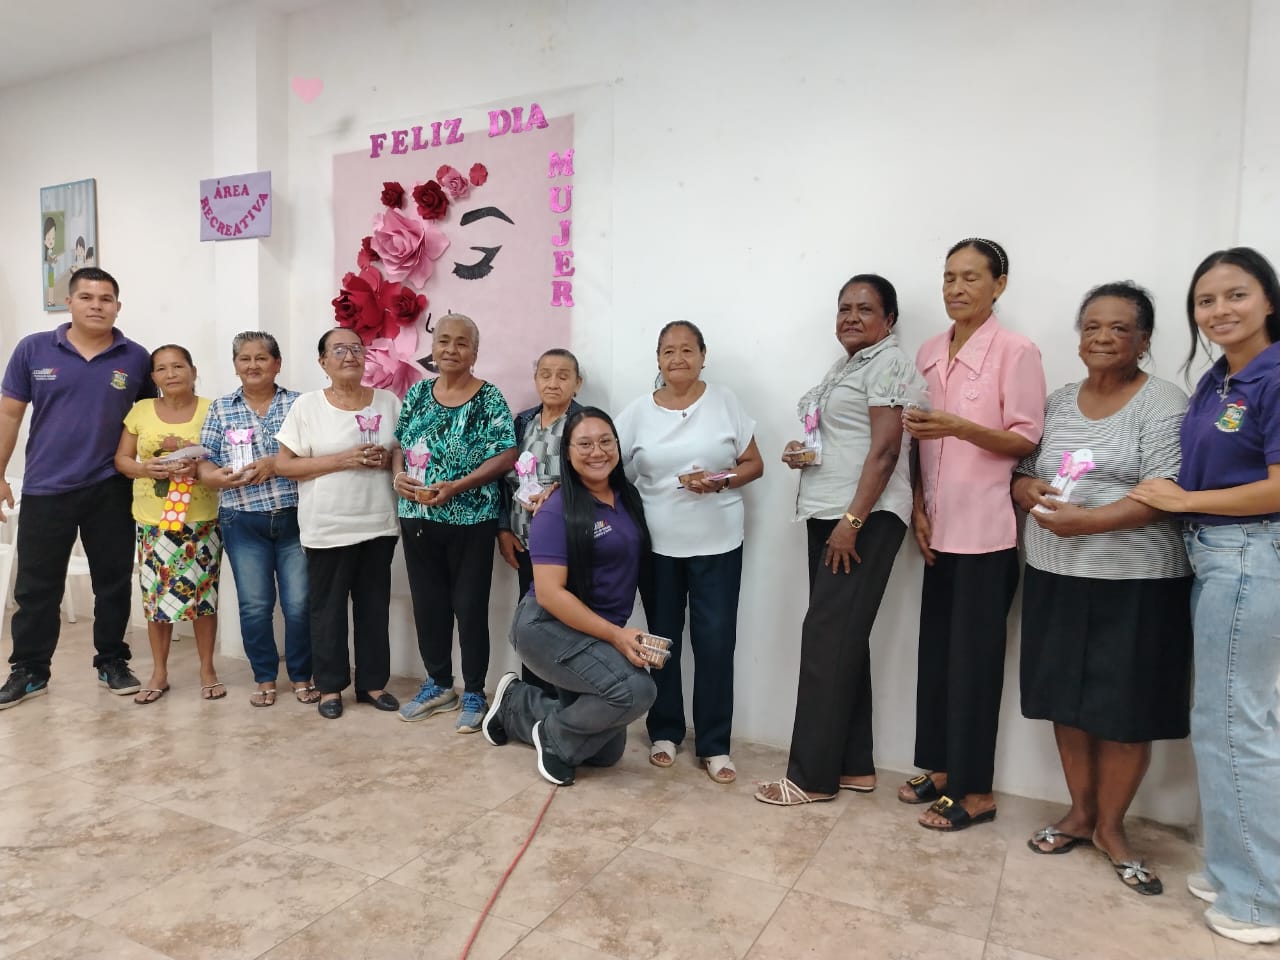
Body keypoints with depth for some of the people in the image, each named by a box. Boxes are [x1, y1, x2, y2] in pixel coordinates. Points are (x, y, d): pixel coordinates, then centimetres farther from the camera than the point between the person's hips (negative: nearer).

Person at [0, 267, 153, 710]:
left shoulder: (136, 358, -1)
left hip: (110, 490, 0)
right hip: (45, 489, 0)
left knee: (114, 582, 9)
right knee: (36, 586, 8)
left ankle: (112, 662, 24)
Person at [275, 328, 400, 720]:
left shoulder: (388, 401, 5)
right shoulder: (306, 405, -4)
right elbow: (283, 465, -6)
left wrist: (388, 458, -11)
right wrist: (341, 460, -16)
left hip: (379, 523, 3)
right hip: (328, 527, -2)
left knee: (374, 606, 11)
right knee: (328, 608, 7)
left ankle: (372, 682, 24)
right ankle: (330, 686, 22)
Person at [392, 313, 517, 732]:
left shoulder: (489, 398, -7)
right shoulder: (417, 393, 8)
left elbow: (507, 456, -12)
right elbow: (399, 444, 14)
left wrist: (457, 486, -21)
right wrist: (399, 475, -7)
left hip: (471, 521, -5)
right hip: (418, 519, 5)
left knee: (470, 607, 3)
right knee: (427, 604, 13)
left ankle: (474, 693, 18)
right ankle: (438, 684, 31)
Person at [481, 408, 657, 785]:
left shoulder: (628, 497, 3)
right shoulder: (557, 510, -18)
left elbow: (631, 563, 18)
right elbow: (549, 593, -22)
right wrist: (616, 634, -26)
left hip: (598, 635, 8)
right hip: (549, 626, -7)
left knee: (606, 752, 13)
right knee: (636, 689, -28)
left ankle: (515, 706, 29)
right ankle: (554, 739, -1)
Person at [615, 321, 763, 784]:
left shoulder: (724, 401, 1)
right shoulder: (638, 411, 3)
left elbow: (754, 464, 2)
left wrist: (718, 481, -16)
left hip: (718, 544, -1)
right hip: (657, 545, 1)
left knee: (715, 642, 1)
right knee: (662, 640, 11)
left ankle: (714, 744, 14)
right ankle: (665, 731, 28)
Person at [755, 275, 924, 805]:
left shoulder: (888, 363, -8)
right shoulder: (844, 366, 20)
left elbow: (885, 447, -17)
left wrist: (852, 521, -22)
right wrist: (799, 453, 9)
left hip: (865, 518, -9)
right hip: (827, 514, 10)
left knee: (828, 640, -8)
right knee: (841, 640, 10)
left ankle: (812, 776, 2)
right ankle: (854, 765, 19)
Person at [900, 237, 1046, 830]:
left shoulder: (1016, 352, -7)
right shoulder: (928, 354, 11)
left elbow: (1027, 440, -10)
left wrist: (958, 427, -24)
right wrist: (919, 509, 4)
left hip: (987, 528, -6)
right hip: (939, 526, 6)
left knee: (974, 656, 1)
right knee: (936, 649, 12)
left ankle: (976, 789, 13)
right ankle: (941, 767, 27)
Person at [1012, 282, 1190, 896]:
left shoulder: (1163, 406, -6)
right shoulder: (1058, 403, 11)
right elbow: (1022, 473, 13)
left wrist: (1085, 520, -26)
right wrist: (1029, 490, -10)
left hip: (1134, 584, -5)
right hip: (1055, 578, 5)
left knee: (1124, 710, 5)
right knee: (1068, 700, 12)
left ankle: (1111, 826, 23)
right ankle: (1080, 812, 29)